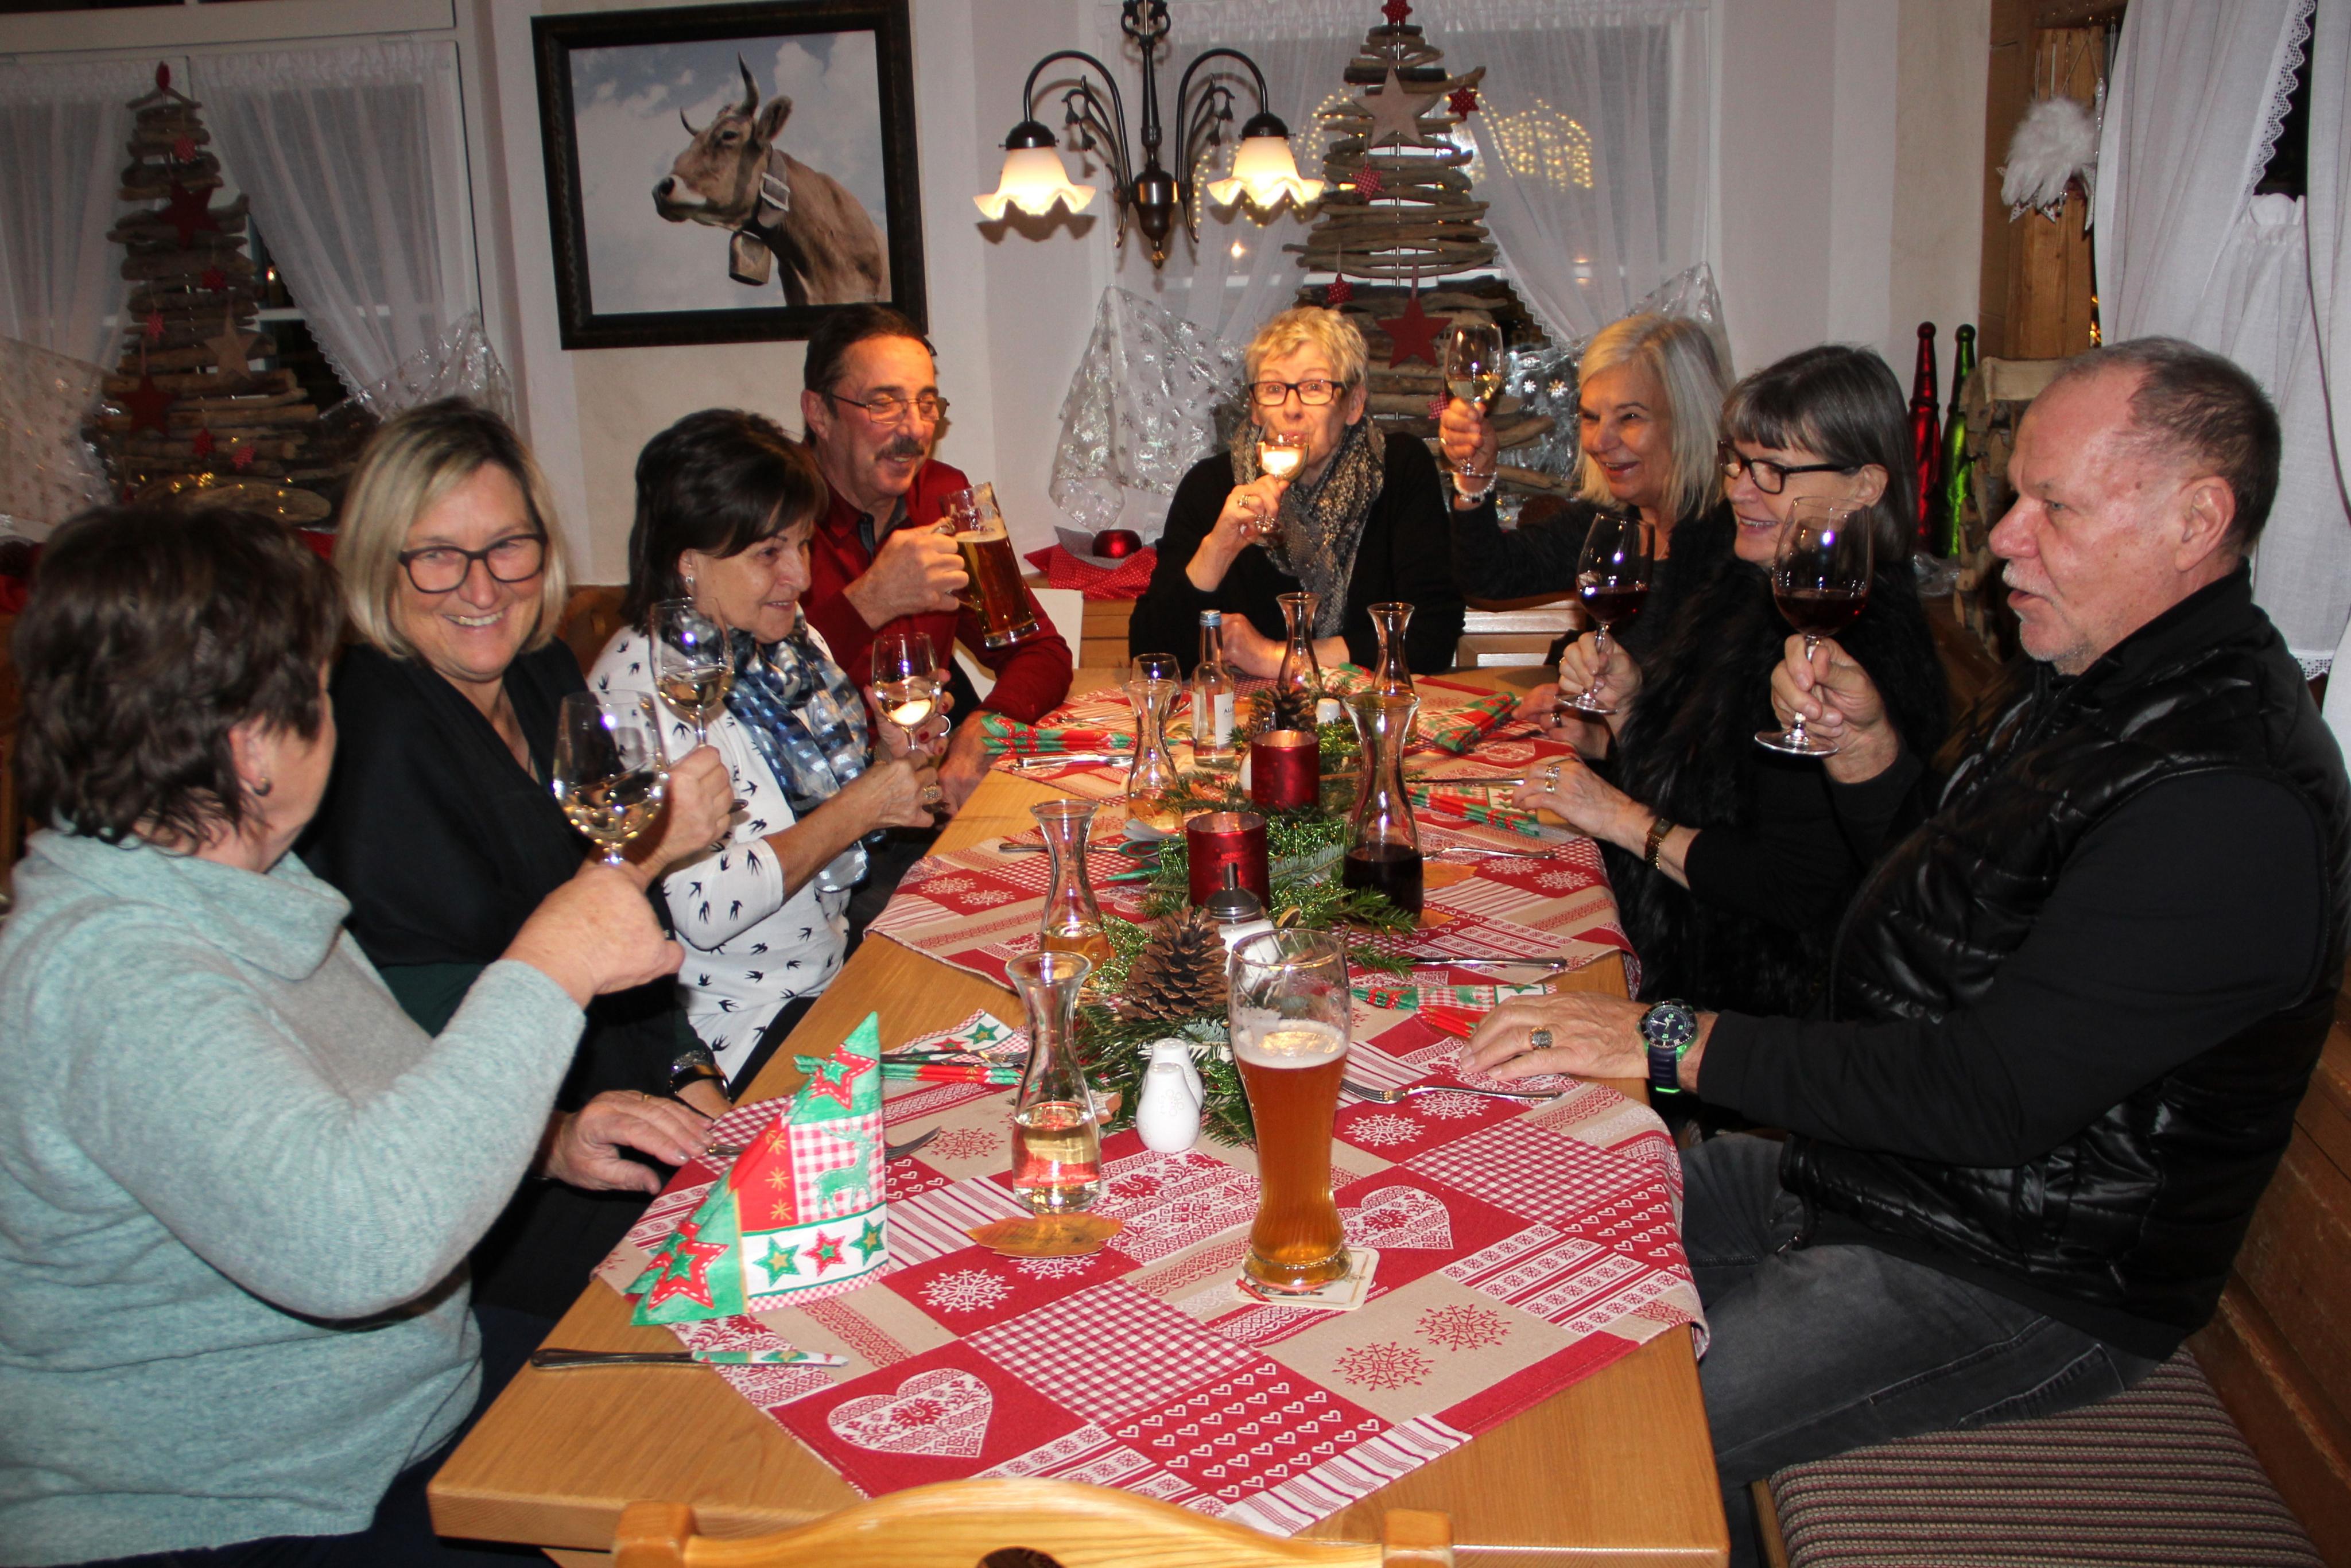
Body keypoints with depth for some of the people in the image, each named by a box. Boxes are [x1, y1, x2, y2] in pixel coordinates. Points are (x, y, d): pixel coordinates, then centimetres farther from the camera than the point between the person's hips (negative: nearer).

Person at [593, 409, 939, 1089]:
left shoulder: (783, 635, 5)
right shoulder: (641, 686, -19)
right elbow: (705, 910, -26)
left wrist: (891, 761, -2)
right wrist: (857, 808, -20)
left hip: (839, 967, 8)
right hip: (750, 1030, -8)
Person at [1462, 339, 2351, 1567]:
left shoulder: (2232, 806, -27)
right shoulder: (2090, 684, 7)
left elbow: (1993, 1095, -30)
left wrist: (1674, 1040, -27)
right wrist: (1867, 747, 1)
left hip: (2020, 1279, -10)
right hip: (1863, 1178, 10)